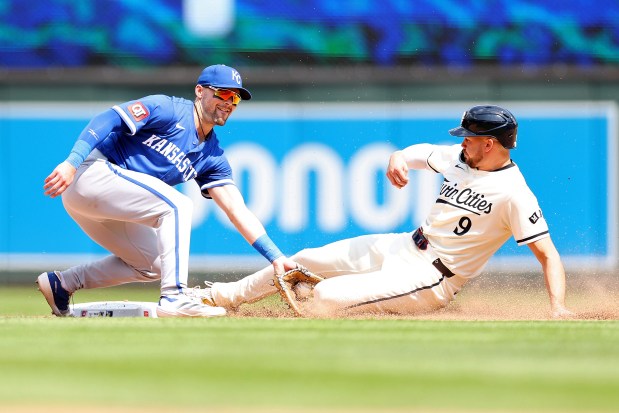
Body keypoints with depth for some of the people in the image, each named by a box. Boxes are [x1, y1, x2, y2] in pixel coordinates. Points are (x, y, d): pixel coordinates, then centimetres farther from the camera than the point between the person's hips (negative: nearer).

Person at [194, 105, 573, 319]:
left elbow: (548, 254, -25)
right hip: (405, 247, 9)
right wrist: (400, 159, -4)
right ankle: (223, 296, 36)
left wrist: (558, 308, -40)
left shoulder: (514, 194, -22)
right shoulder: (460, 158, 2)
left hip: (431, 279, -9)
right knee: (306, 260, 17)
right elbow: (422, 152, 21)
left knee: (328, 297, -26)